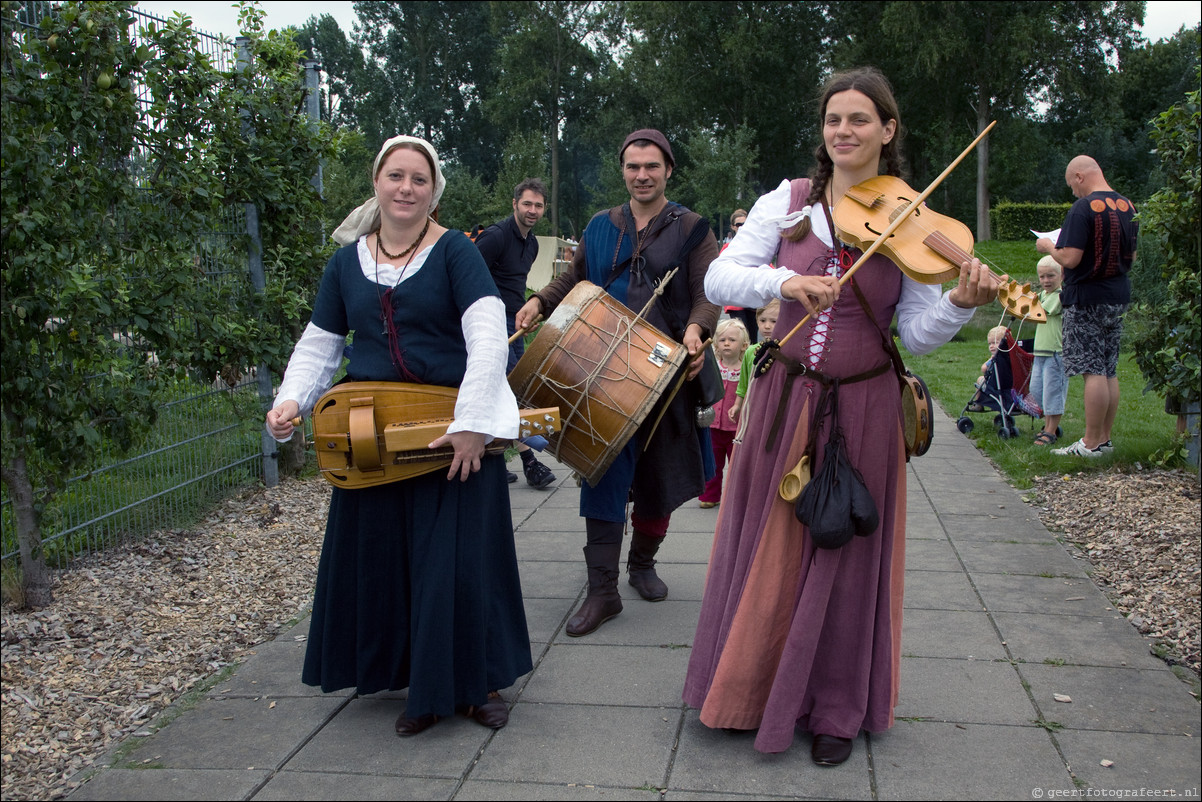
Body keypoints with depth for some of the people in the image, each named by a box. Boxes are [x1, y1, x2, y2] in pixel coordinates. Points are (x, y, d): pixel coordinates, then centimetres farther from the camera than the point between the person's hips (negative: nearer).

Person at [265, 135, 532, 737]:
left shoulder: (453, 251, -6)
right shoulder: (347, 260, 9)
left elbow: (488, 338, -16)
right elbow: (319, 343, 14)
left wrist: (471, 422, -24)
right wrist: (291, 398, -4)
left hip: (455, 433, -4)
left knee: (460, 560, 1)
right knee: (384, 562, 9)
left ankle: (478, 682, 21)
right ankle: (420, 687, 26)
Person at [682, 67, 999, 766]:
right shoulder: (786, 203, 1)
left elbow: (919, 334, -6)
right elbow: (719, 278, -10)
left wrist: (962, 302, -26)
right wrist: (783, 280, -28)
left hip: (863, 408, -1)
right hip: (784, 399, 2)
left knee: (844, 559, 8)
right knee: (764, 549, 11)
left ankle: (838, 710, 27)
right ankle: (750, 688, 33)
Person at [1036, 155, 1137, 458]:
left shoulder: (1083, 208, -16)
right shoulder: (1128, 206, 9)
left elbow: (1070, 259, -21)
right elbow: (1131, 257, 18)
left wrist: (1047, 246, -3)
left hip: (1086, 299, -8)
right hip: (1119, 297, 8)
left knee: (1093, 371, -6)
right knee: (1109, 372, 11)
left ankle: (1091, 443, -3)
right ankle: (1105, 438, 17)